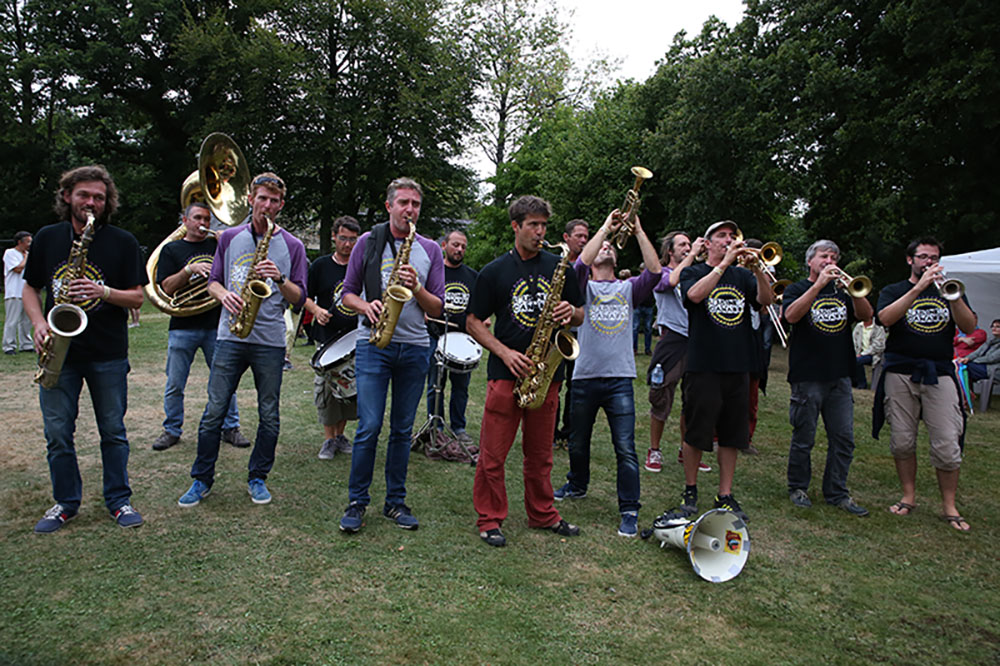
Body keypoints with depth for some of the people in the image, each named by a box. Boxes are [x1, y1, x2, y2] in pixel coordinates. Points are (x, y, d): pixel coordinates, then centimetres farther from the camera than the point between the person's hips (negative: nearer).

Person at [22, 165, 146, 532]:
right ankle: (65, 502, 23)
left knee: (113, 431, 7)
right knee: (57, 434, 6)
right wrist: (39, 324, -5)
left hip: (108, 353, -2)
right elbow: (30, 288, 13)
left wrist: (102, 291, -21)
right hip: (58, 350, 2)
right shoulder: (47, 238, 7)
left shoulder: (123, 242, -1)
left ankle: (119, 499, 21)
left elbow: (137, 297, -2)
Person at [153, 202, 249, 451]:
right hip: (183, 327, -1)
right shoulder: (171, 250, 7)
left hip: (216, 325, 1)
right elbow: (167, 287, -3)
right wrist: (190, 269, -17)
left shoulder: (218, 246, 12)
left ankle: (230, 427, 16)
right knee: (175, 384, 5)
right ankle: (172, 430, 20)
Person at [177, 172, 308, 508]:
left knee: (269, 416, 5)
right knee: (214, 411, 2)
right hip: (231, 337, 1)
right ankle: (202, 479, 16)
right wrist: (224, 294, -8)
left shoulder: (292, 246, 5)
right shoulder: (229, 238, 10)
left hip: (270, 341, -1)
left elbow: (300, 298, 3)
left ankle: (257, 478, 22)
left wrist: (280, 279, -16)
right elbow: (213, 281, 14)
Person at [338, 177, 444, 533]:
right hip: (374, 343, -2)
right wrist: (366, 306, -11)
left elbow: (437, 309, 6)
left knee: (402, 430, 8)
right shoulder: (368, 242, 6)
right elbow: (348, 293, 9)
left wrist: (416, 288, -12)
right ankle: (356, 501, 10)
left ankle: (395, 501, 20)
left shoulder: (430, 250, 10)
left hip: (415, 348, 2)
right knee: (369, 428, -6)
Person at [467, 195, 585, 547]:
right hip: (506, 373, -2)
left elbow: (581, 315, 16)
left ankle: (543, 514, 27)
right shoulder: (494, 271, 2)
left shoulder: (558, 267, 10)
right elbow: (474, 323, 2)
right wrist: (504, 352, -12)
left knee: (540, 452, 13)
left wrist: (571, 312, -9)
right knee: (493, 452, 1)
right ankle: (489, 519, 14)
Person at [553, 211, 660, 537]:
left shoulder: (628, 288, 13)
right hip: (585, 376, 0)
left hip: (620, 378, 0)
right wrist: (605, 227, -6)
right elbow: (581, 262, -13)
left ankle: (629, 510, 5)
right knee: (579, 442, 16)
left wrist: (638, 230, -4)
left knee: (625, 448, -5)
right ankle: (577, 485, 40)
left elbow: (654, 271, -4)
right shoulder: (585, 286, 8)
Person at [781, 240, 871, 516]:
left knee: (844, 438, 5)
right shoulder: (797, 289, 4)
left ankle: (837, 493, 17)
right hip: (807, 376, -4)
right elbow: (791, 315, -17)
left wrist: (855, 290, -14)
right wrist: (818, 284, -21)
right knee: (804, 438, 2)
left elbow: (866, 315, 2)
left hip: (840, 376, 5)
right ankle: (798, 488, 18)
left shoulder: (841, 290, 16)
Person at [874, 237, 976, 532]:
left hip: (940, 373, 1)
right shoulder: (894, 291, 11)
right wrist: (919, 287, -17)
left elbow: (969, 327, 2)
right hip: (901, 373, -1)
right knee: (902, 441, 3)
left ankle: (949, 506, 7)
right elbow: (885, 318, -12)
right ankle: (909, 496, 18)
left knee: (948, 445, -5)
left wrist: (953, 296, -14)